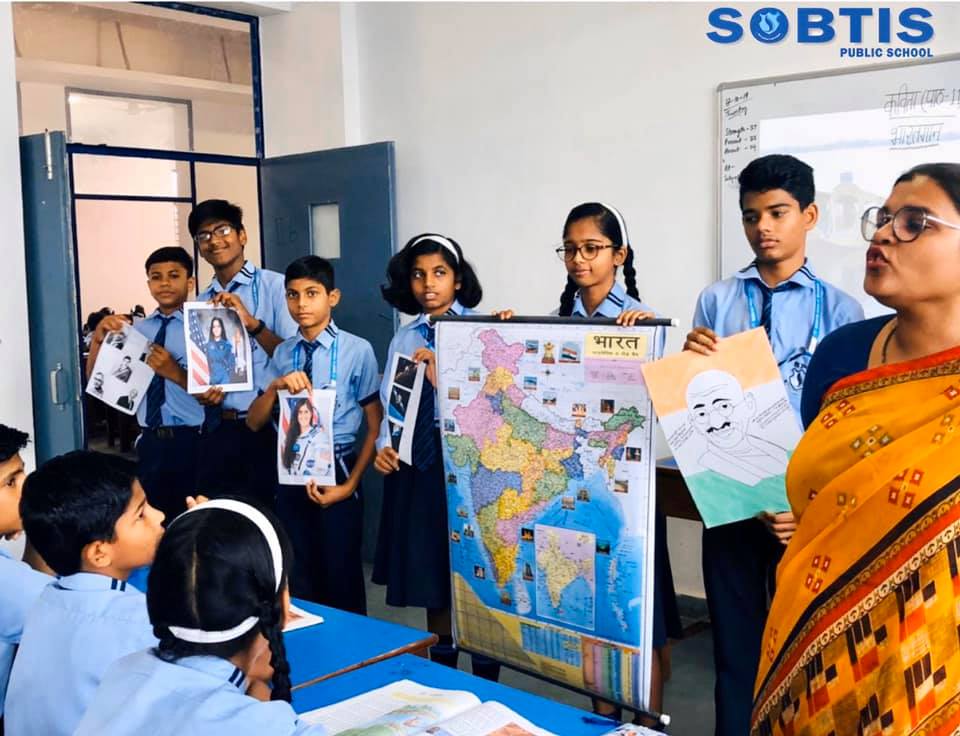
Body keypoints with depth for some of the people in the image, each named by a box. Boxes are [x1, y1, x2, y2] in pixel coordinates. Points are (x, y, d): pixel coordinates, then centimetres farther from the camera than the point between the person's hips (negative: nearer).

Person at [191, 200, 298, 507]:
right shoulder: (200, 303, 11)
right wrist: (204, 393, -4)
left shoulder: (275, 286, -5)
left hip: (268, 426, -5)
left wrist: (252, 323, -21)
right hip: (219, 430, 5)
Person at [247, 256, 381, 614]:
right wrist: (274, 386, -15)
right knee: (298, 575, 15)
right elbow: (254, 423, 4)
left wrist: (350, 484, -11)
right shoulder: (282, 353, 6)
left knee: (341, 574, 6)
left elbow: (375, 426, -6)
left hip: (336, 470, -4)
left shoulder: (358, 350, -10)